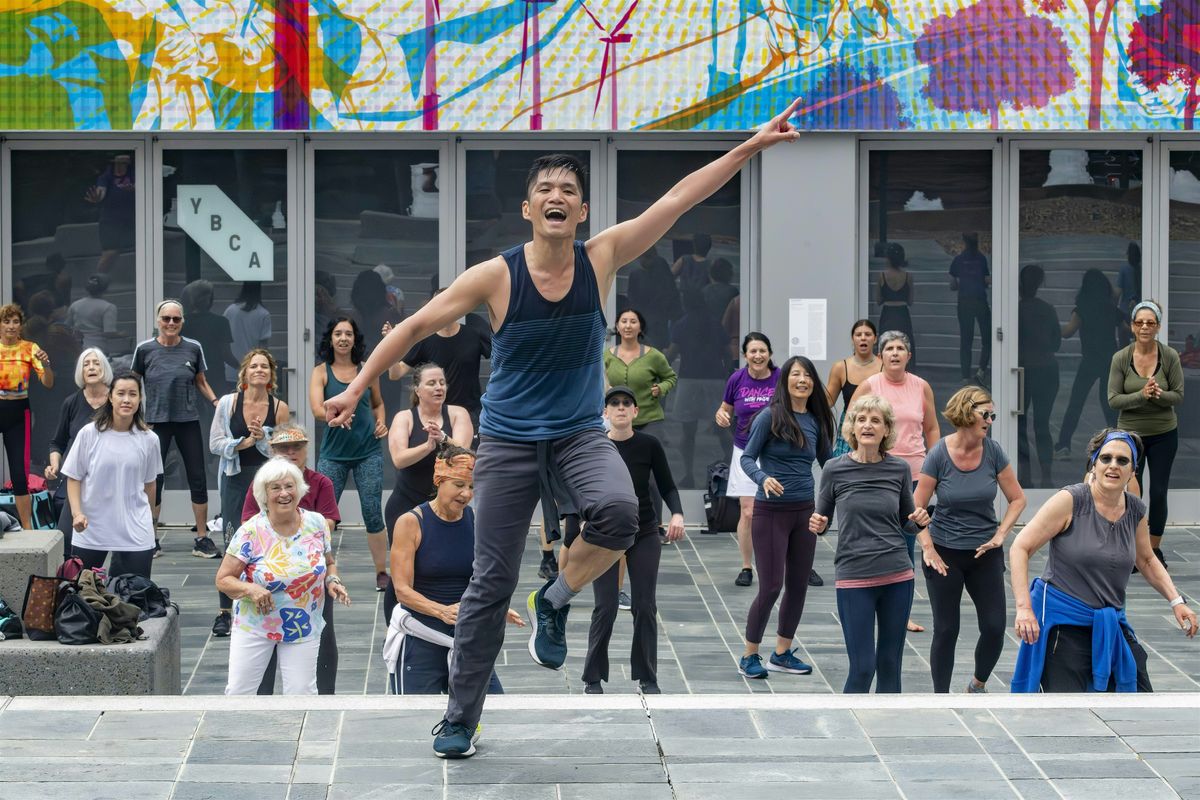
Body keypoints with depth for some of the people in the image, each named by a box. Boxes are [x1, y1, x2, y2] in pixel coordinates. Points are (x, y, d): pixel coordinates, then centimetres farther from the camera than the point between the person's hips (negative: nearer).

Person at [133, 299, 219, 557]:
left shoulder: (193, 348, 2)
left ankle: (202, 539, 10)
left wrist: (215, 401, -3)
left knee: (198, 478, 2)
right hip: (156, 421, -1)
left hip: (188, 421, 1)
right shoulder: (145, 349, 0)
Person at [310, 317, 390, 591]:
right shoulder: (321, 372, 0)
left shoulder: (367, 370, 6)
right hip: (334, 453, -1)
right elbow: (317, 409, -15)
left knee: (373, 515, 1)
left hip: (368, 452, 1)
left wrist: (381, 423, 3)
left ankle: (382, 573, 12)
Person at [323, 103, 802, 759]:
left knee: (618, 510, -31)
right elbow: (415, 326, -2)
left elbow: (678, 198, -6)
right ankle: (459, 718, 14)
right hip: (508, 440, -1)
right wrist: (356, 389, -3)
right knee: (491, 583, 0)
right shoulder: (496, 276, -10)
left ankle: (556, 601, -2)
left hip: (579, 433, 1)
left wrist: (752, 146, -7)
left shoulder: (601, 258, -5)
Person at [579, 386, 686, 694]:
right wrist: (568, 543, -3)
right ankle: (593, 678, 8)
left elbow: (667, 487, -1)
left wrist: (677, 514, -21)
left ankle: (647, 677, 12)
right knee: (605, 608, -5)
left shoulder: (649, 445, -5)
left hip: (644, 535, 1)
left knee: (645, 606, 0)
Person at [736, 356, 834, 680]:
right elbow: (747, 458, -11)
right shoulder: (771, 416, -9)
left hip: (804, 511, 6)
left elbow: (827, 462, 16)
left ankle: (782, 653, 23)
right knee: (771, 586, -6)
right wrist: (763, 479, -29)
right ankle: (750, 656, 8)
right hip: (771, 511, -6)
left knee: (799, 584, 9)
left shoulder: (816, 421, 6)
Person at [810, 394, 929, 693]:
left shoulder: (899, 469, 2)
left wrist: (920, 519, -7)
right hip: (854, 579, -3)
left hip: (897, 577, 3)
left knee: (890, 664, 9)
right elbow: (822, 518, 7)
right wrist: (816, 525, -15)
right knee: (862, 667, -4)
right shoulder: (835, 470, -4)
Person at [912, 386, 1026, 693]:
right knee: (946, 630, 3)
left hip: (985, 553, 2)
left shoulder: (992, 451, -6)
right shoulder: (939, 454, -13)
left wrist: (1000, 535, -6)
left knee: (995, 627, -2)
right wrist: (928, 548, -13)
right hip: (945, 553, -2)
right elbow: (916, 507, -7)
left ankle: (977, 685, 24)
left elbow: (1017, 499, 4)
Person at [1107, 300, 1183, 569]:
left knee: (1159, 492, 5)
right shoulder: (1120, 358, -8)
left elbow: (1178, 395, -4)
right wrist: (1141, 395, -25)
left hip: (1164, 434, 0)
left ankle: (1154, 550, 19)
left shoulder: (1170, 356, -7)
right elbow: (1113, 399, -9)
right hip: (1131, 433, 0)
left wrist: (1158, 395, -25)